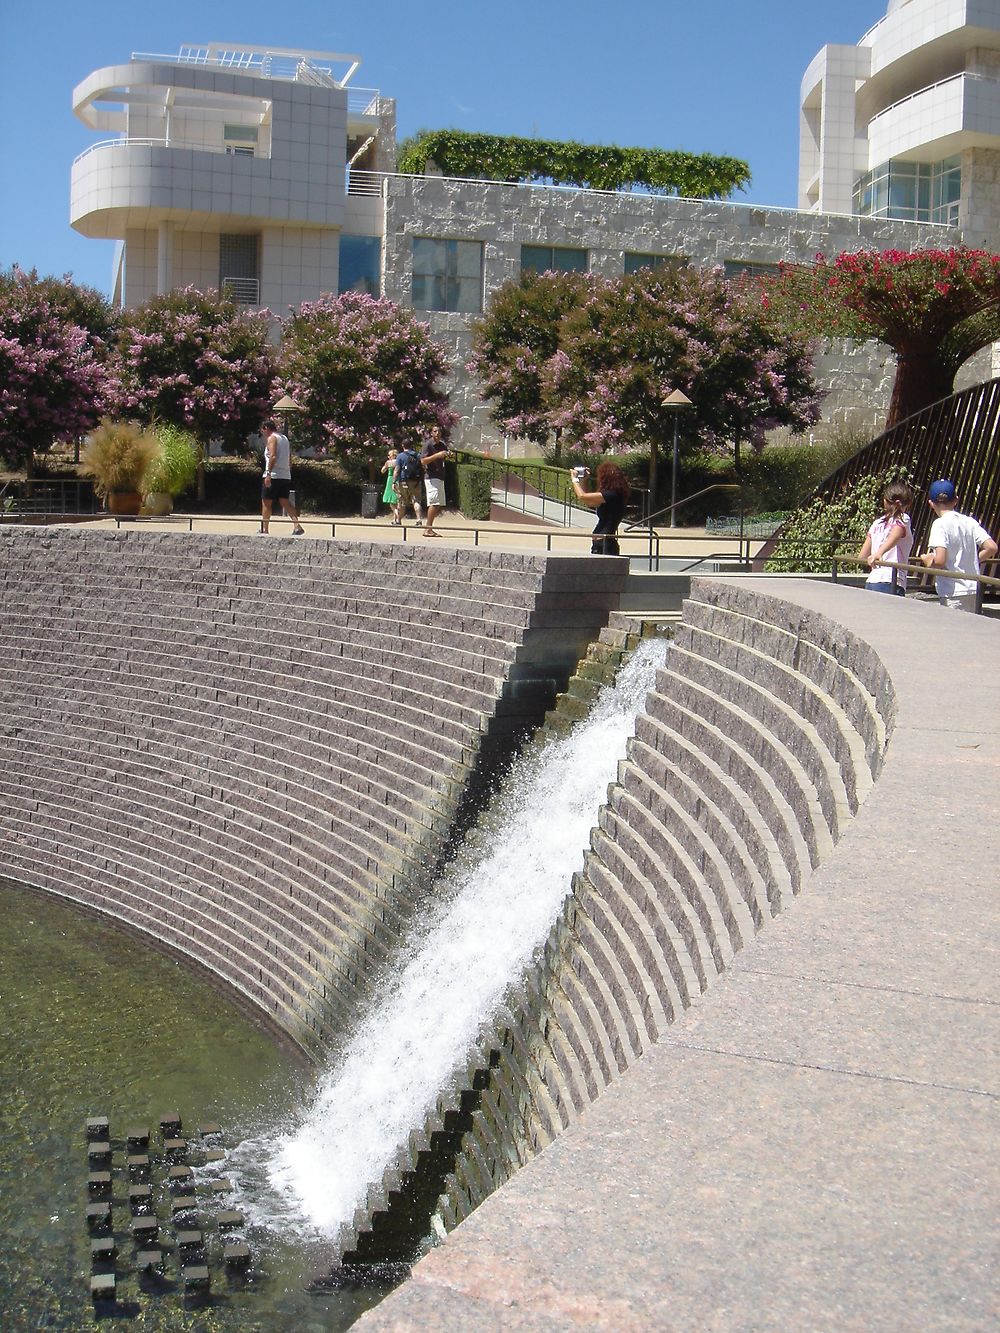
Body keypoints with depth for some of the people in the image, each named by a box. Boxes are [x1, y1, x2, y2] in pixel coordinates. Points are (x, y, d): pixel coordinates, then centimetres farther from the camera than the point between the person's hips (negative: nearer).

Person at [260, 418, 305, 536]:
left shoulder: (271, 438, -6)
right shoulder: (285, 438, 17)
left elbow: (273, 456, -19)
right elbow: (289, 459, 18)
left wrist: (268, 473, -22)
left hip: (273, 476, -7)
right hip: (286, 476, 7)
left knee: (266, 503, 2)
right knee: (285, 502, 8)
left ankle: (264, 529, 4)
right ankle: (298, 527, -6)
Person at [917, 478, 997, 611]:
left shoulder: (940, 524, -10)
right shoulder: (970, 522, 8)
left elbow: (940, 561, -20)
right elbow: (992, 548, 2)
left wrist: (927, 560, 1)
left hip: (952, 592, -7)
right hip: (973, 590, 7)